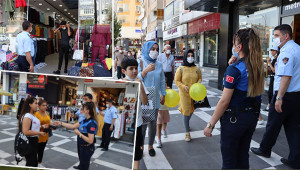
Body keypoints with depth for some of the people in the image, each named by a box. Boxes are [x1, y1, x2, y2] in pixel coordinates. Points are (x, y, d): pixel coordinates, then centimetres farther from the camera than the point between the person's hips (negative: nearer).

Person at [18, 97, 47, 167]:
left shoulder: (32, 115, 9)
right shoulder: (27, 116, -22)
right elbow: (26, 132, -28)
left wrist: (42, 126, 7)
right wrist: (39, 133, -22)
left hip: (34, 141, 10)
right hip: (29, 142, -10)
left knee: (34, 162, 21)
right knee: (31, 164, -1)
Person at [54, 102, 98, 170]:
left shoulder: (92, 123, -27)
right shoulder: (84, 120, 1)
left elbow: (90, 140, -28)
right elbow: (73, 126, 10)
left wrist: (79, 133, -21)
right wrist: (60, 123, 9)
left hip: (87, 148, -9)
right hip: (82, 147, 9)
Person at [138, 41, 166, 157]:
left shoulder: (159, 65, 7)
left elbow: (162, 81, 14)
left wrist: (163, 95, 16)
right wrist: (146, 70, -24)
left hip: (154, 99, 3)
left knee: (153, 124, 10)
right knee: (142, 124, -3)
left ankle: (150, 145, 28)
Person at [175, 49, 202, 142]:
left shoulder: (197, 69, 0)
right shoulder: (181, 69, -9)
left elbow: (200, 78, 11)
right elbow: (177, 80, -5)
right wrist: (183, 86, -20)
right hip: (184, 93, -4)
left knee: (191, 110, 20)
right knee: (186, 112, -4)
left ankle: (187, 123, 51)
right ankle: (187, 133, 6)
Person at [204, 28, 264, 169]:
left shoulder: (235, 69, -20)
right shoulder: (259, 67, 2)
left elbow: (224, 102, -20)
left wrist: (210, 124, -14)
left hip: (234, 118, -7)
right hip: (252, 117, 8)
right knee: (243, 157, 22)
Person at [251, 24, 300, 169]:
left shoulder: (287, 51, -17)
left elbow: (286, 76, -27)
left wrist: (279, 98, -26)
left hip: (286, 96, -9)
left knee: (273, 124, 9)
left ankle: (265, 150, 27)